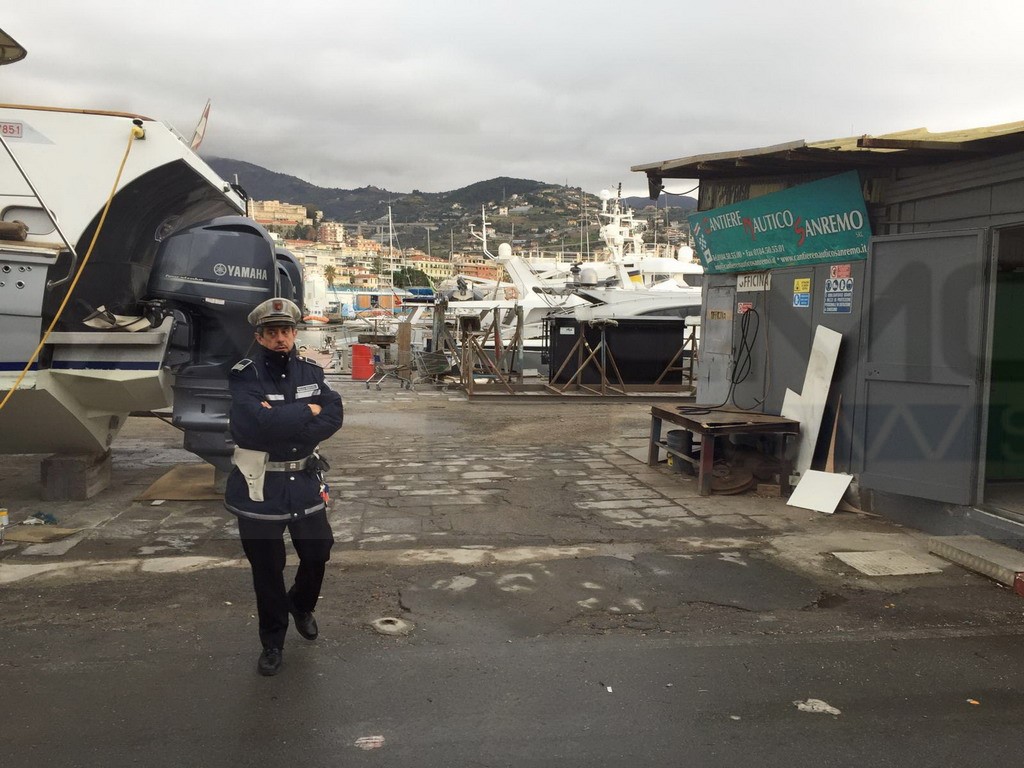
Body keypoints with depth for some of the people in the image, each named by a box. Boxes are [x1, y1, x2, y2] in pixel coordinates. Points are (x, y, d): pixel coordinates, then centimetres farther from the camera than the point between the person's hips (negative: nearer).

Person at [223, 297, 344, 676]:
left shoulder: (310, 372, 2)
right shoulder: (245, 375, -12)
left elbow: (334, 416, -11)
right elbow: (256, 423, -28)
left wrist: (282, 421, -21)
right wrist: (307, 410, -16)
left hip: (305, 481, 4)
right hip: (259, 488, -4)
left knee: (318, 553, 15)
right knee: (267, 569, 9)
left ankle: (301, 606, 47)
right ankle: (273, 642, 30)